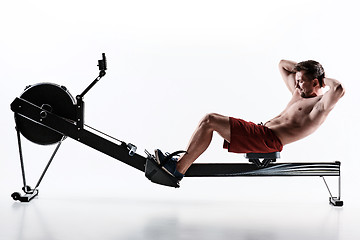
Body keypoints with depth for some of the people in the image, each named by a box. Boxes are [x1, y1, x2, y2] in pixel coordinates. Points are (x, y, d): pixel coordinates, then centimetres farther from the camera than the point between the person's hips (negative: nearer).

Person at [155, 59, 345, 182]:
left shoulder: (321, 103, -5)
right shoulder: (299, 93, 23)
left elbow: (339, 89, -28)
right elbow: (282, 64, 34)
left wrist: (326, 79, -7)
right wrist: (304, 68, 21)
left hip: (268, 140, -10)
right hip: (261, 131, 10)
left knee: (209, 121, -17)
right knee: (209, 120, 5)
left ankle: (178, 170, -13)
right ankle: (181, 162, 4)